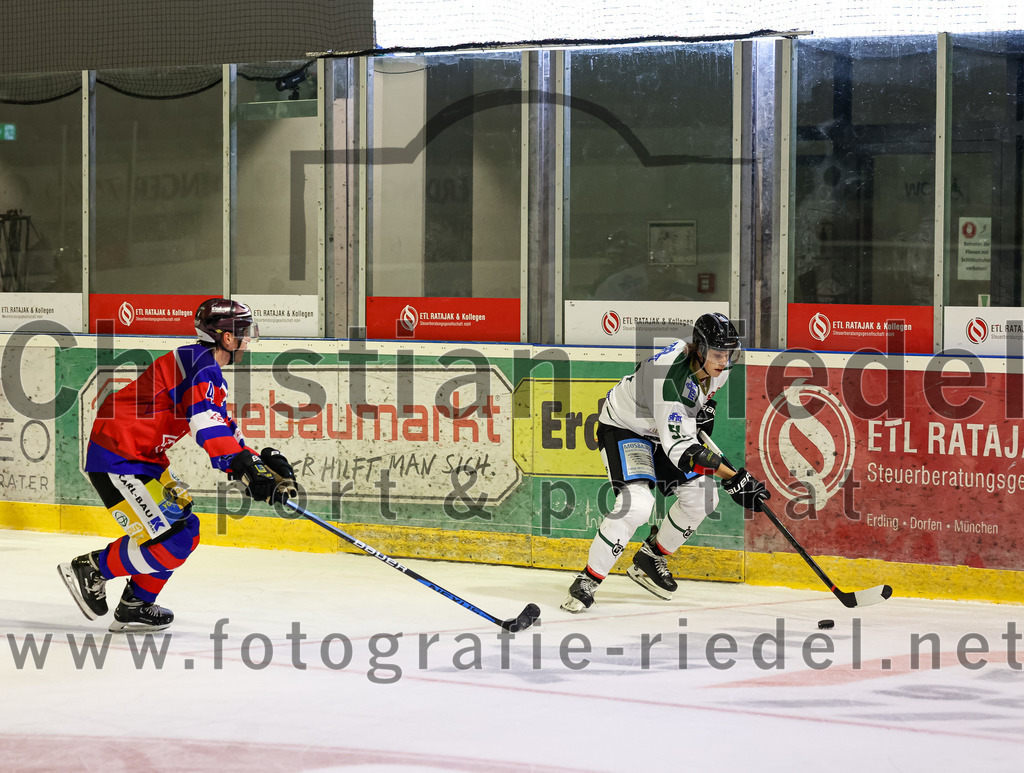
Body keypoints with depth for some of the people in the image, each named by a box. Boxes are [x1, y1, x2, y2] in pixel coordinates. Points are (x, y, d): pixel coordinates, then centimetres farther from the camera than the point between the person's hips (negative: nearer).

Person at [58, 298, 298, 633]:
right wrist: (247, 470, -36)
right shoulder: (200, 366, -18)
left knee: (186, 529, 14)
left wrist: (262, 462, 5)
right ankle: (89, 570, 1)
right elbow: (209, 429, -30)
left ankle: (135, 606, 18)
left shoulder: (210, 372, 16)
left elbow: (226, 433, 18)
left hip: (144, 459, 11)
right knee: (169, 543, -16)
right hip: (114, 459, -11)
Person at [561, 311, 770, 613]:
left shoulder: (718, 365, -14)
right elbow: (679, 447, -41)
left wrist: (705, 410, 2)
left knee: (703, 496, 1)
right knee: (637, 503, -26)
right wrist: (733, 478, -46)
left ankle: (649, 560, 19)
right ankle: (588, 580, -14)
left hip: (661, 429, 8)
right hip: (623, 427, -8)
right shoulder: (672, 378, -39)